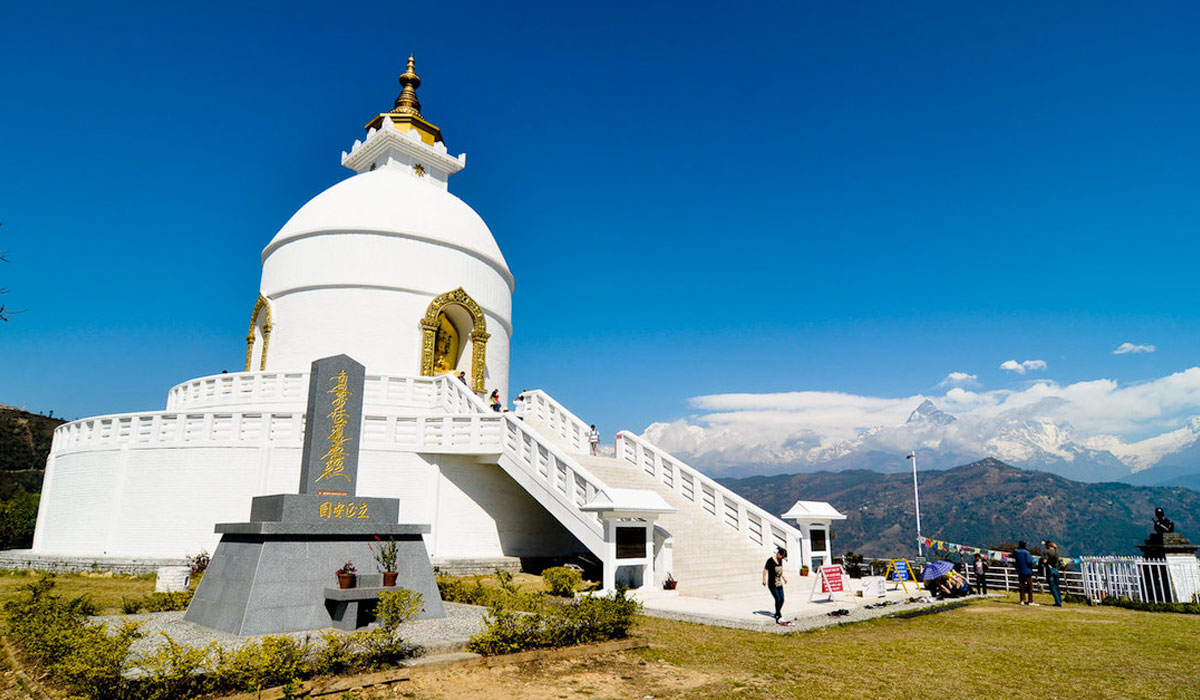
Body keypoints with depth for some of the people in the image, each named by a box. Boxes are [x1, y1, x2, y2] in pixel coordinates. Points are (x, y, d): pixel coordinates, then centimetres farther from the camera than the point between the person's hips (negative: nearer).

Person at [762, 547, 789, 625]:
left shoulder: (780, 560, 7)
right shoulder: (770, 560, -15)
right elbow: (765, 570, -12)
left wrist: (783, 577, 29)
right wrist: (764, 580, -17)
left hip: (779, 584, 7)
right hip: (772, 584, -7)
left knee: (782, 599, 5)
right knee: (778, 599, -13)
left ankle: (777, 615, 23)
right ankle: (779, 618, -7)